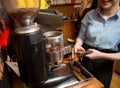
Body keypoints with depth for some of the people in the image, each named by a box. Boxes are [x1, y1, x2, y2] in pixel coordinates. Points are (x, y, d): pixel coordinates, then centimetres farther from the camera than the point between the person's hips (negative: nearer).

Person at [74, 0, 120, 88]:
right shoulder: (90, 15, -5)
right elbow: (81, 36, 4)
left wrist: (101, 55, -25)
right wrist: (77, 46, -16)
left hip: (104, 65, -2)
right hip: (84, 59, 2)